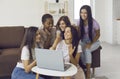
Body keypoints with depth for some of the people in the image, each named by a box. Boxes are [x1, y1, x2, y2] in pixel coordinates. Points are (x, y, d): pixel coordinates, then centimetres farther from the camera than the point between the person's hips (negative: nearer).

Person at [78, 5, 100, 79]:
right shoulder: (80, 22, -5)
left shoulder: (94, 22, -18)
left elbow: (98, 35, -10)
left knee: (87, 50, -34)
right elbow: (79, 33, 4)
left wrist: (90, 44, -19)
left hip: (94, 42, -3)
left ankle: (88, 71, -23)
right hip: (83, 42, 4)